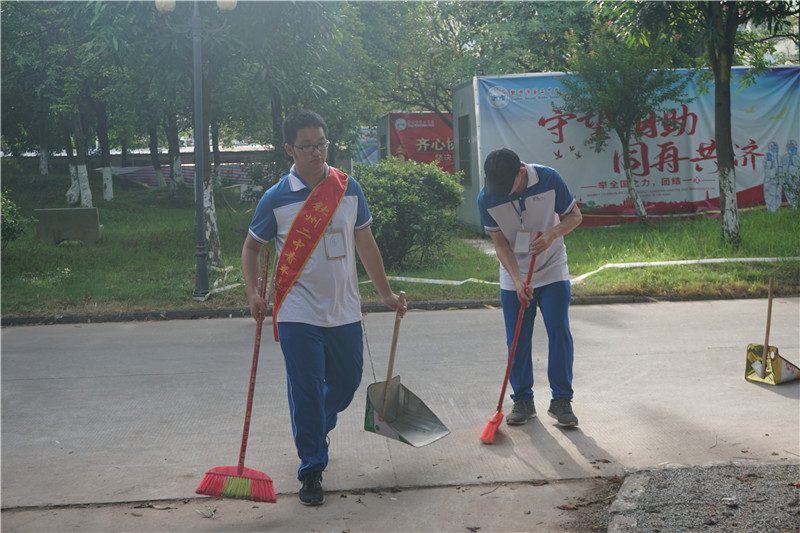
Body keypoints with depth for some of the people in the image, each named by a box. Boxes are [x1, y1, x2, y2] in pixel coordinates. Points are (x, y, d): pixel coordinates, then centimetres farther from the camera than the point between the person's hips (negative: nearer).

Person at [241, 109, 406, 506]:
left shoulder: (349, 189, 3)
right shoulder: (276, 198, -5)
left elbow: (365, 243, 12)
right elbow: (251, 247, 6)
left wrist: (385, 293, 13)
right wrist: (252, 293, -8)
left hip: (344, 311, 4)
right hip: (298, 314, -3)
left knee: (346, 383, 14)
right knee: (306, 392, -2)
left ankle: (314, 431, 44)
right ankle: (311, 470, 11)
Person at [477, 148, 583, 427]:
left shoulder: (549, 179, -18)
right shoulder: (486, 199, -16)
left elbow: (575, 216, -6)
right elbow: (500, 243, -9)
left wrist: (552, 233, -26)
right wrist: (517, 279, -20)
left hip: (552, 271, 0)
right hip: (513, 278, 1)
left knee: (560, 333, -5)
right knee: (518, 341, 2)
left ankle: (561, 400, 6)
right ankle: (523, 400, 16)